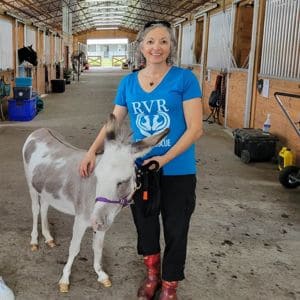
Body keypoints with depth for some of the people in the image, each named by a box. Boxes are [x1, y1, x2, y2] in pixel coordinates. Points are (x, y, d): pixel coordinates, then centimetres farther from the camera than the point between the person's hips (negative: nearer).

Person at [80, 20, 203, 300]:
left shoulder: (184, 78, -10)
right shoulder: (128, 82, 3)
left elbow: (195, 128, -14)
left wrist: (164, 159, -22)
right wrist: (92, 151, -6)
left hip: (177, 172, -3)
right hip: (140, 169, 4)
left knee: (175, 231, 11)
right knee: (145, 225, 20)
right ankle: (152, 275, 45)